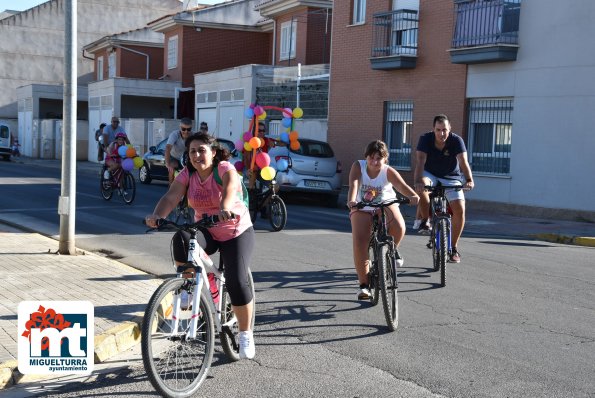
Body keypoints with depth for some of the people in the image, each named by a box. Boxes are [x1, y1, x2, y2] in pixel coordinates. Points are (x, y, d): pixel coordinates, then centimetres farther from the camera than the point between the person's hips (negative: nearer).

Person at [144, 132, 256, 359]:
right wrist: (157, 216, -41)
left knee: (236, 282, -17)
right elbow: (170, 197, -19)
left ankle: (246, 334, 5)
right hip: (206, 233, 3)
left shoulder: (225, 169, -17)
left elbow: (230, 188, -39)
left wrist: (225, 209, -61)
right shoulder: (187, 175, -4)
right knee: (181, 239, -31)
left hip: (236, 233, -3)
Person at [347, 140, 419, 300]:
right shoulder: (358, 166, -14)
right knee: (359, 243, -19)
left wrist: (413, 196, -54)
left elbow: (402, 185, -32)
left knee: (399, 227, -32)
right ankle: (363, 284, -7)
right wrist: (351, 200, -51)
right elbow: (353, 185, -30)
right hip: (362, 209, 0)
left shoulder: (388, 171, -16)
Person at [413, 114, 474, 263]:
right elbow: (420, 162, -31)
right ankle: (425, 221, -15)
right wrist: (418, 181, -48)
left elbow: (463, 162, -31)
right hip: (430, 175, 0)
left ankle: (454, 247, 1)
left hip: (451, 178, 0)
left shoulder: (456, 140, -19)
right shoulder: (425, 139, -18)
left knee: (459, 209, -16)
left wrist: (469, 180, -49)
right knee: (421, 185, -36)